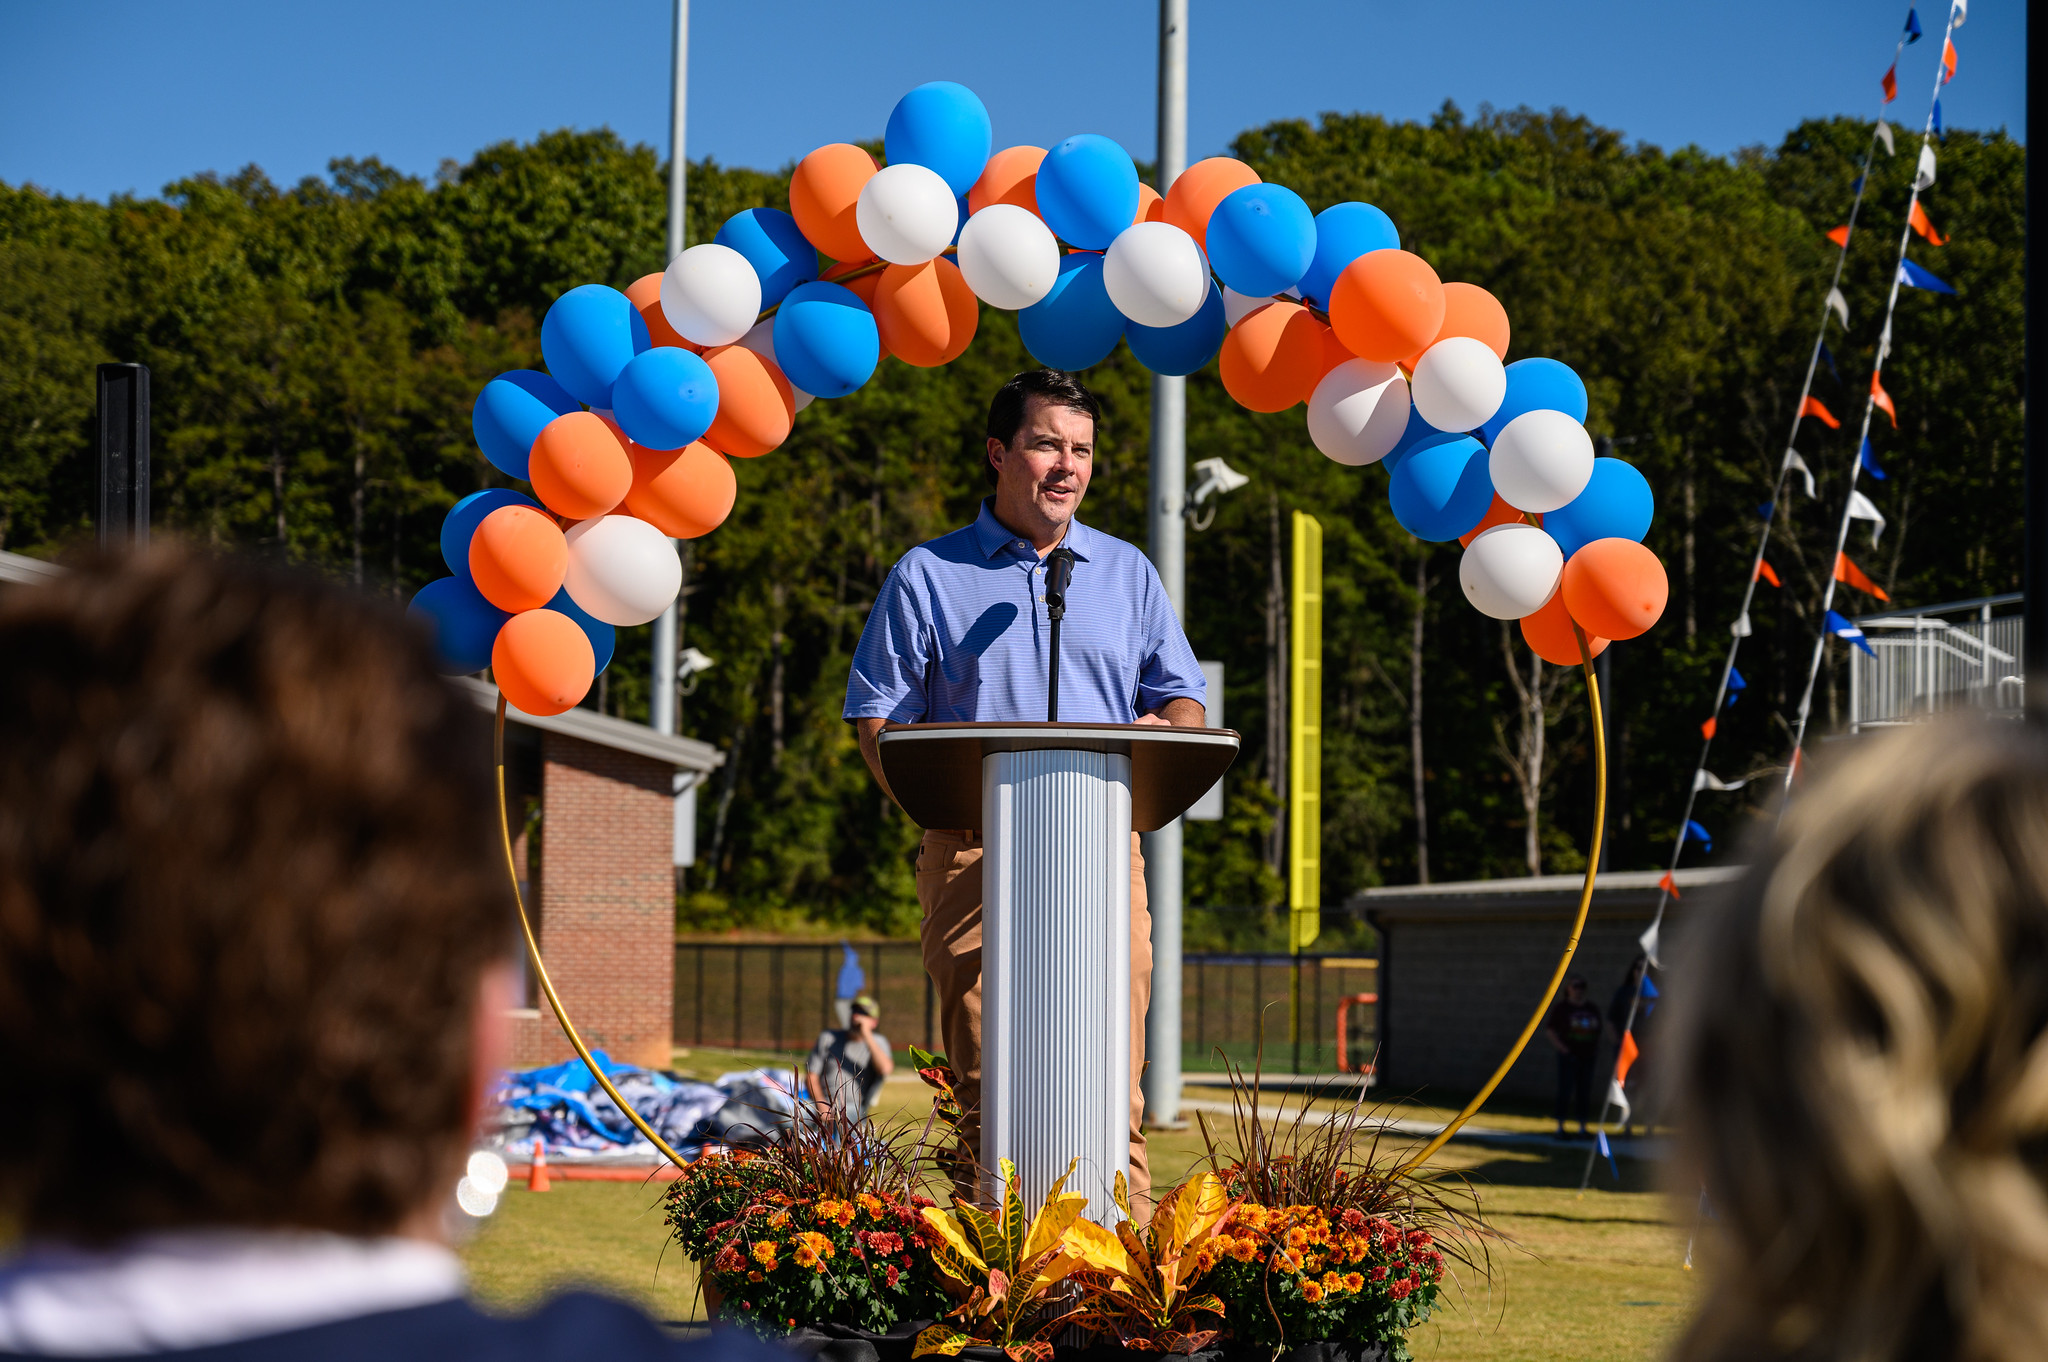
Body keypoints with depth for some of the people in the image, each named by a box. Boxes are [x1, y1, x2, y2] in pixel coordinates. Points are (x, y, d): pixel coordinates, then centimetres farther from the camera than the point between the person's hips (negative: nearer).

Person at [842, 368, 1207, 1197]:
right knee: (984, 1084, -7)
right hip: (972, 849, -2)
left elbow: (1182, 695, 19)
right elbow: (879, 716, 6)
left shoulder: (1126, 572, 19)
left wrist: (1160, 732, -5)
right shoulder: (928, 575, 10)